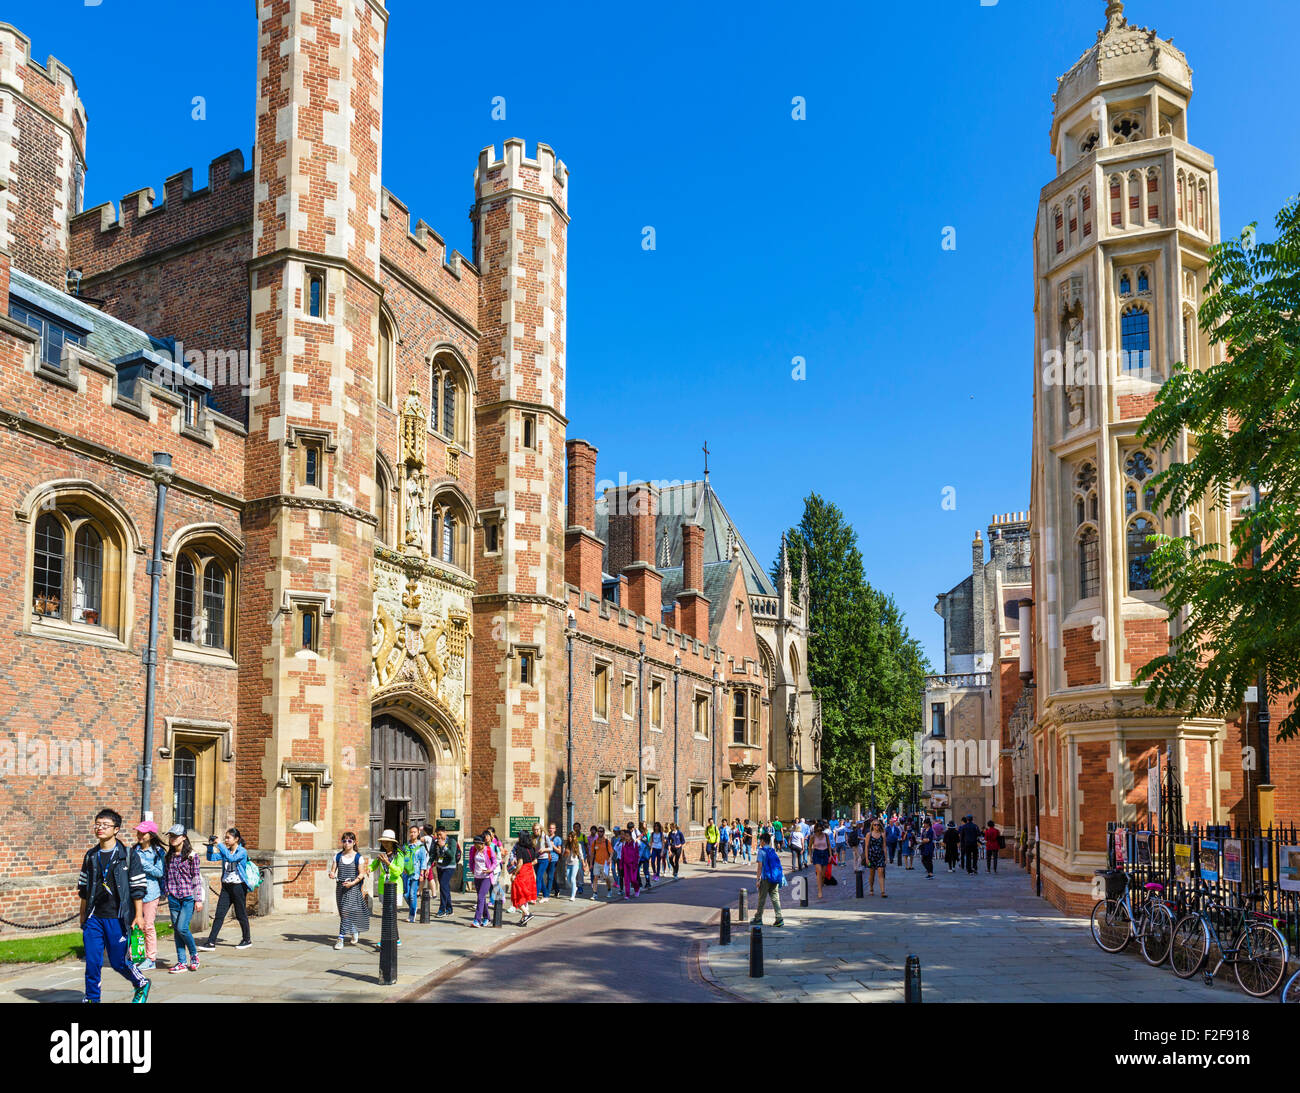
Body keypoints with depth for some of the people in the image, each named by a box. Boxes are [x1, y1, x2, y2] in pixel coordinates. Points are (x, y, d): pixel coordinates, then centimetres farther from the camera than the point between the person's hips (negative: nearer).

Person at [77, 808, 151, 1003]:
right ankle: (92, 998, 13)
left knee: (119, 962, 1)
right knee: (92, 961, -1)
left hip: (117, 918, -4)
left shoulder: (128, 856, -3)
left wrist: (138, 917, -6)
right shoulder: (91, 856, 10)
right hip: (94, 918, 4)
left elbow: (137, 889, -3)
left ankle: (142, 984, 25)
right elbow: (84, 889, 17)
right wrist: (83, 917, 16)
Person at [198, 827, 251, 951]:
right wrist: (210, 846, -13)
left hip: (239, 886, -5)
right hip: (226, 886, 5)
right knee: (219, 915, -1)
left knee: (241, 915, 6)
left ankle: (247, 939, 23)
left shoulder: (242, 852, -10)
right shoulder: (225, 851, 9)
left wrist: (219, 844, -28)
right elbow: (211, 858, 1)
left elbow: (231, 858, -28)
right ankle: (211, 942, -2)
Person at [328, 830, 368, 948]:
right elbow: (333, 870, 8)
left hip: (353, 887, -4)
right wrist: (332, 874, -16)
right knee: (343, 912, 10)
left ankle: (341, 938, -13)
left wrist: (352, 883, -19)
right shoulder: (338, 856, 8)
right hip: (340, 887, 4)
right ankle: (354, 931, 33)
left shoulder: (358, 857, -3)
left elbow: (361, 874, -5)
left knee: (347, 911, -14)